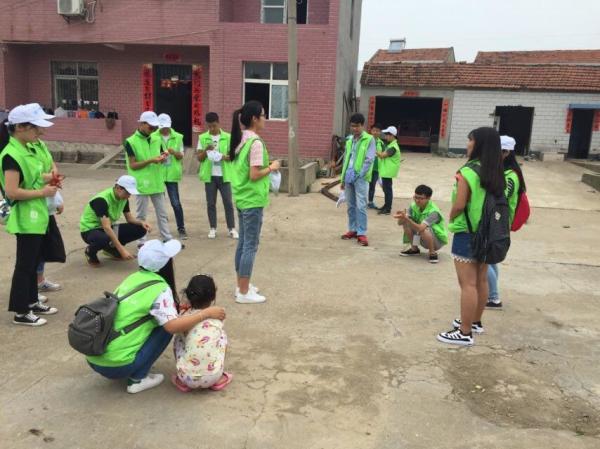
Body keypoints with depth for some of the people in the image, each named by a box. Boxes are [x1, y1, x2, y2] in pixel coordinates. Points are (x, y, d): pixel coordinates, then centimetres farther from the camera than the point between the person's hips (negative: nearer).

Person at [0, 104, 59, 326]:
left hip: (36, 216, 9)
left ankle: (32, 302, 33)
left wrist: (45, 179, 3)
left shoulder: (25, 150, 8)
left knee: (34, 261, 19)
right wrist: (43, 192, -18)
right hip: (26, 218, -9)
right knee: (25, 263, 2)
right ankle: (20, 312, 14)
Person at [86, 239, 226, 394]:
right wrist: (207, 313, -14)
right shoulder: (159, 288, -14)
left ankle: (135, 374, 15)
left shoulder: (133, 278, 9)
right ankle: (137, 379, 2)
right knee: (165, 327, 2)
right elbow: (172, 326, -24)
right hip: (116, 366, -8)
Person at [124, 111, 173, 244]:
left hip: (157, 182, 5)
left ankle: (168, 239, 20)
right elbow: (132, 165, -11)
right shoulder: (131, 142, -9)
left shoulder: (156, 140, 8)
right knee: (141, 215, 5)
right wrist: (151, 160, -21)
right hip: (142, 184, -5)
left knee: (162, 213, 11)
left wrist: (161, 157, -6)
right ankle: (141, 242, 15)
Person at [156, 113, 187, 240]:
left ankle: (181, 229, 7)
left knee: (176, 202, -3)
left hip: (172, 174, 0)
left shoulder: (178, 137, 3)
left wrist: (174, 152, -16)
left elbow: (181, 156, 5)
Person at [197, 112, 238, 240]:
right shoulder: (202, 138, 3)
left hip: (224, 175, -1)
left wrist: (224, 157, -20)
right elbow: (199, 158, 3)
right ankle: (213, 228, 16)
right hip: (209, 175, 1)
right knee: (211, 203, 6)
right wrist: (206, 150, -16)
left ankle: (232, 228, 8)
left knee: (228, 202, 1)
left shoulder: (227, 137, 0)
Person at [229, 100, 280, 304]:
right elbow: (254, 175, -21)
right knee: (251, 245, -1)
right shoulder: (256, 142, -18)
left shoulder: (240, 139, 9)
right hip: (253, 200, -9)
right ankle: (244, 293, 7)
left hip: (242, 197, 9)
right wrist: (272, 167, -7)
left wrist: (266, 165, 12)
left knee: (243, 242, 15)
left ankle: (242, 286, 25)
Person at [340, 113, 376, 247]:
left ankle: (362, 233, -6)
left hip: (361, 177, -6)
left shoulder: (369, 139, -3)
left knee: (361, 206, -8)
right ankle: (352, 230, 20)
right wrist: (343, 178, 14)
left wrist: (359, 175, -15)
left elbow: (369, 160, -9)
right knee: (351, 205, 11)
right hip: (349, 177, 6)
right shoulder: (349, 140, 14)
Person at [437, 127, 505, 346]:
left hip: (467, 233, -8)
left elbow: (459, 205, -19)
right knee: (481, 281, 18)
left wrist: (451, 219, 0)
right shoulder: (496, 173, 6)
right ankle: (475, 322, 33)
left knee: (468, 284, -3)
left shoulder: (468, 172, -18)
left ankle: (465, 333, 3)